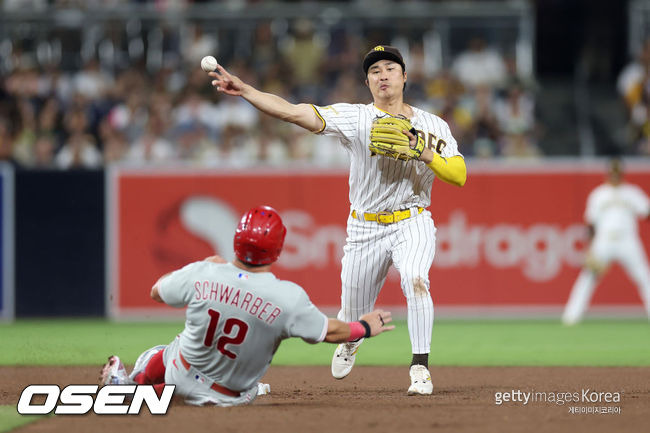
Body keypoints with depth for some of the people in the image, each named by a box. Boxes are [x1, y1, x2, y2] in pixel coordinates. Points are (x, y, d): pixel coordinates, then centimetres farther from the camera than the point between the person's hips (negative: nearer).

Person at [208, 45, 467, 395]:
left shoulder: (432, 126, 0)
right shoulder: (355, 117, -6)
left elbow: (459, 176, -6)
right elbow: (293, 112, -16)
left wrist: (426, 154, -22)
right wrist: (244, 90, -27)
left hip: (412, 224, -1)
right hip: (365, 230, 1)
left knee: (414, 279, -32)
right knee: (354, 319, 9)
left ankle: (420, 368, -23)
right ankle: (349, 341, 48)